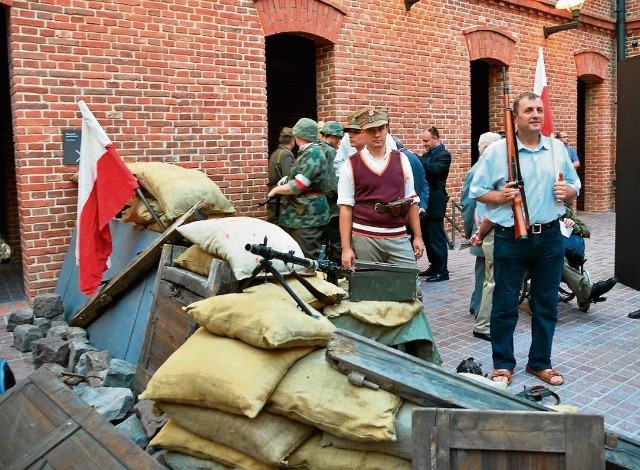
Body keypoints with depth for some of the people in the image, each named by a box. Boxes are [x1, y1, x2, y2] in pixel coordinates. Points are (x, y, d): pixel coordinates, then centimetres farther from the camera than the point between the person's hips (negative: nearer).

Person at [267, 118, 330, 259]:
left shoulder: (312, 154, -18)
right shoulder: (307, 152, 13)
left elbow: (297, 187, -22)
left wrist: (276, 190, -6)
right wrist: (288, 177, 12)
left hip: (308, 217, -10)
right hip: (302, 215, 10)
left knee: (308, 259, -5)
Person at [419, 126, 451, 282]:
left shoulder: (444, 155, -8)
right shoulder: (427, 155, 17)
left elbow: (434, 169, -24)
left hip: (435, 203, -8)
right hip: (424, 201, 8)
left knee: (437, 237, -5)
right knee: (427, 236, 13)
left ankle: (442, 271, 2)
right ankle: (434, 266, 24)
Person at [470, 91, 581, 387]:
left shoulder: (558, 148, 8)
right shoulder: (496, 150, -4)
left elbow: (574, 187, 15)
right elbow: (477, 191, -3)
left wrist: (568, 191, -8)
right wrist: (500, 196, -21)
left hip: (550, 237, 4)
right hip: (510, 239, -3)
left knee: (546, 304, 12)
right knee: (505, 305, 5)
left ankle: (540, 362, 29)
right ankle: (503, 364, 20)